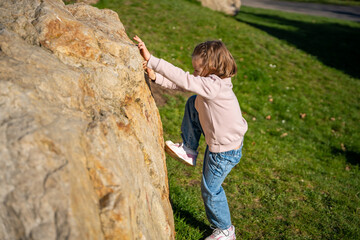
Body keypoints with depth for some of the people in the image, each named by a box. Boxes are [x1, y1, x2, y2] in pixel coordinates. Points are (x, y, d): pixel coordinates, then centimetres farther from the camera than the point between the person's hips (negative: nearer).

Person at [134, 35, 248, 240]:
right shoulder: (212, 82, -3)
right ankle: (189, 150, 15)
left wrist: (150, 59, -39)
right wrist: (155, 76, -12)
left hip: (225, 151, -9)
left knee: (210, 190, 12)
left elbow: (182, 79, -40)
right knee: (192, 103, 7)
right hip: (218, 138, 9)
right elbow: (180, 84, -1)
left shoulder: (213, 86, -31)